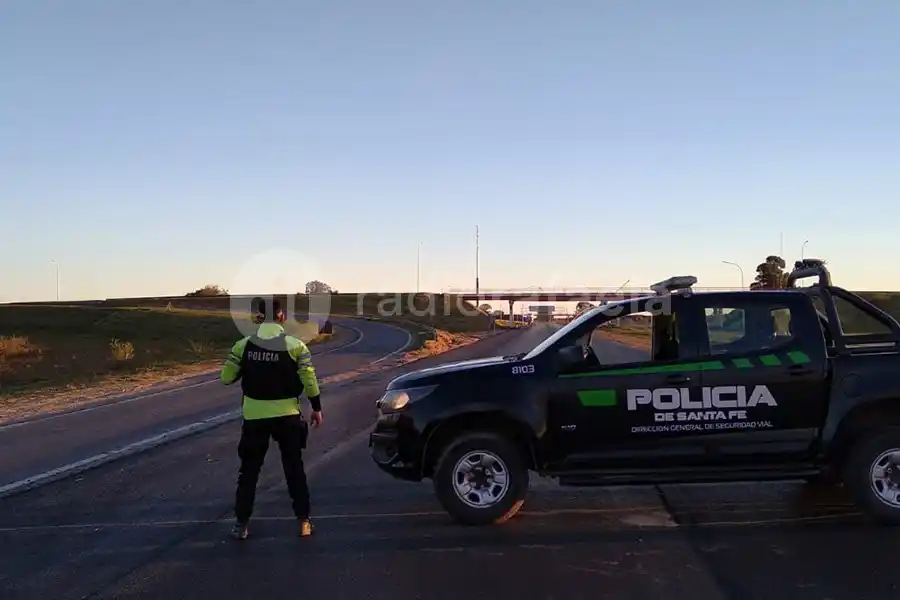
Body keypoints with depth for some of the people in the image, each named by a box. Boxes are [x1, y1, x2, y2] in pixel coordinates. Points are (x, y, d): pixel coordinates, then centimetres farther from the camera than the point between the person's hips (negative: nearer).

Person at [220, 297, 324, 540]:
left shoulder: (243, 345, -3)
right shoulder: (295, 345, -8)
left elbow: (226, 378, 2)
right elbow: (309, 381, -8)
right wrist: (316, 408, 3)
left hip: (254, 417, 1)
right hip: (287, 415, -1)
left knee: (249, 470, 14)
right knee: (294, 469, 12)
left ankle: (241, 523, 18)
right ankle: (304, 520, 15)